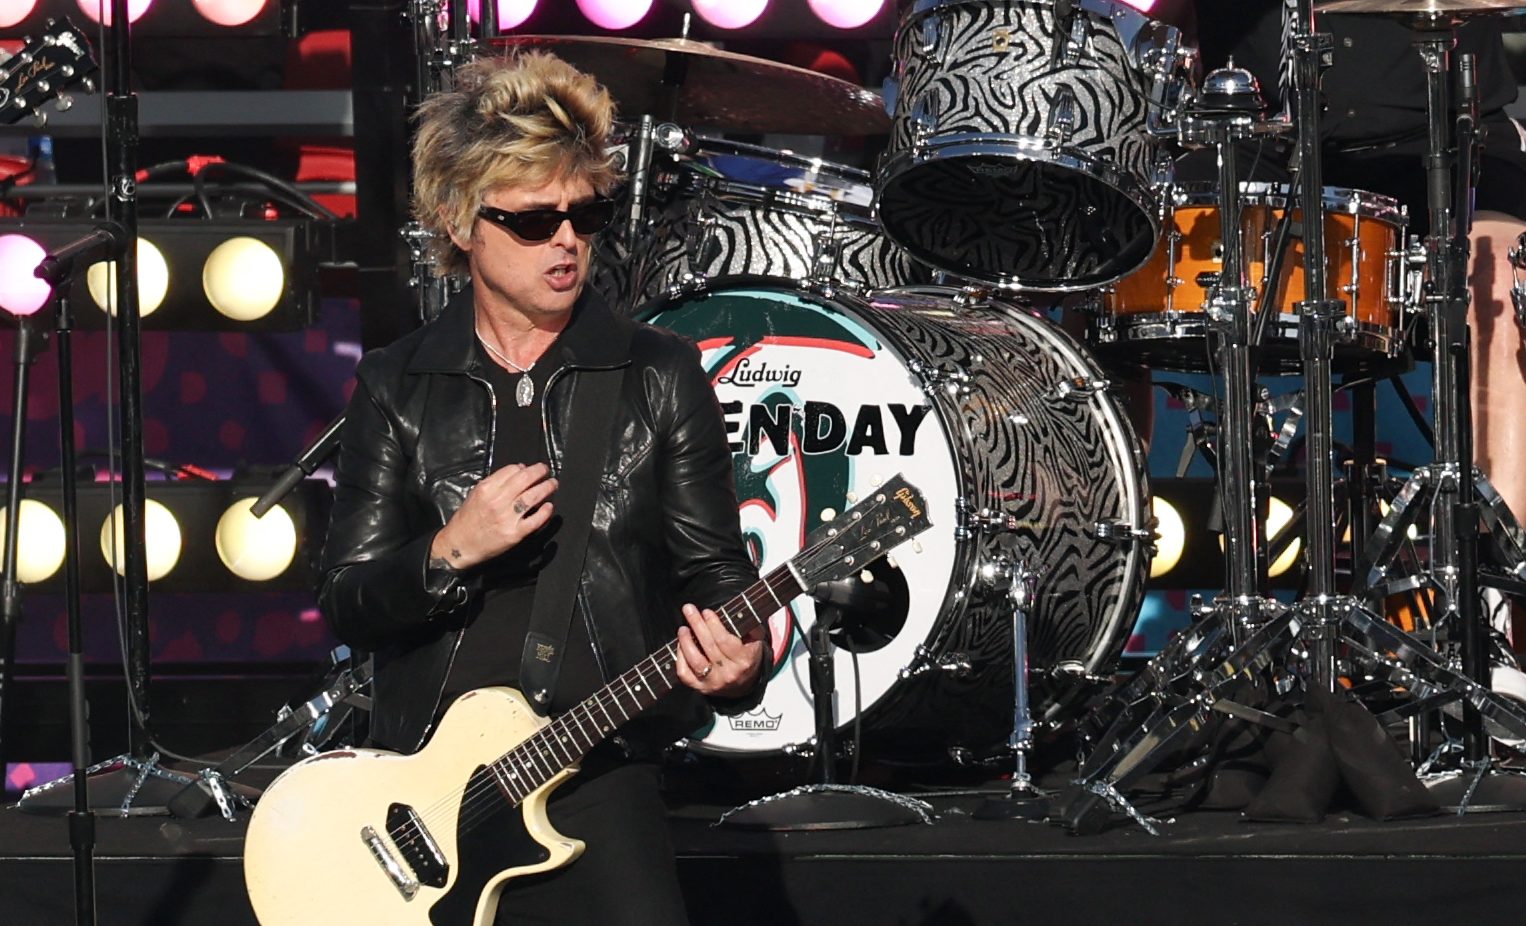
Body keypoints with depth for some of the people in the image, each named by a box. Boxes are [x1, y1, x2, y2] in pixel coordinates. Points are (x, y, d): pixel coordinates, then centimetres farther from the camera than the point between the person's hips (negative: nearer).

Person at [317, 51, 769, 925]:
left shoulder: (661, 377, 4)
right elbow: (347, 603, 4)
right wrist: (450, 554, -15)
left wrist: (739, 660, -18)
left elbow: (714, 566, 3)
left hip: (601, 782, -1)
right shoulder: (398, 387, 6)